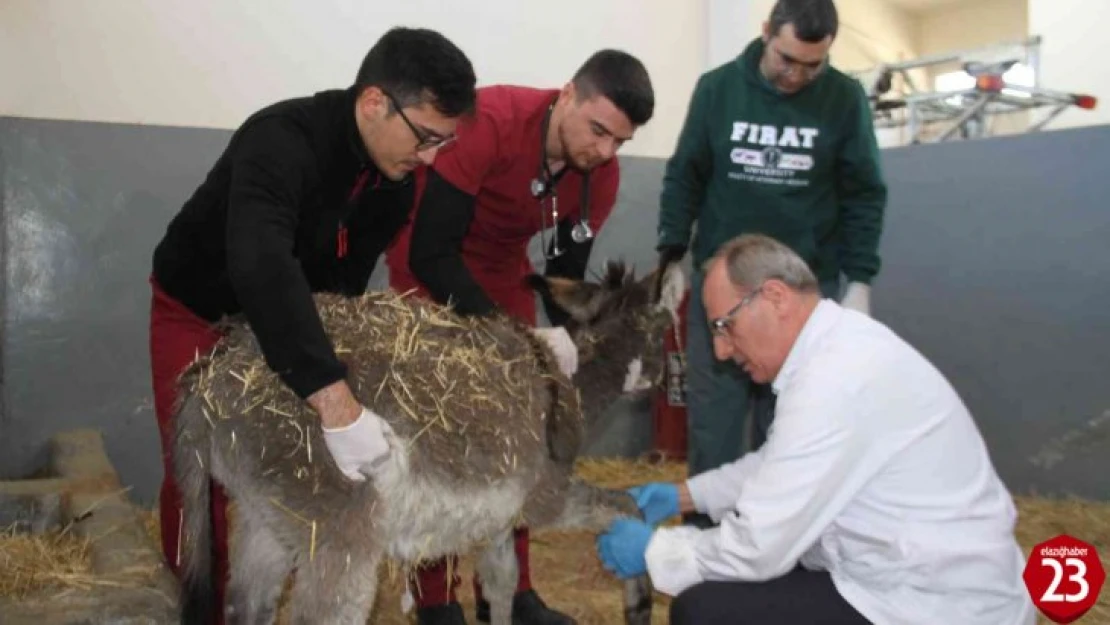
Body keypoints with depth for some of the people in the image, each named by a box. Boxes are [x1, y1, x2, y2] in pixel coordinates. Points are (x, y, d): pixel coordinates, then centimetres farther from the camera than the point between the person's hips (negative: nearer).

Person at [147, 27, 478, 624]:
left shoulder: (396, 182, -14)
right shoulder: (281, 140, -37)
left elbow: (346, 280, -5)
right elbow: (260, 266, -54)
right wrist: (335, 401, -62)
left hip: (297, 313, 5)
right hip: (197, 309, -5)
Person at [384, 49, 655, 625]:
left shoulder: (602, 176, -15)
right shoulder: (489, 121, -33)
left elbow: (567, 269, -4)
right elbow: (431, 252, -34)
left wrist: (566, 334, -23)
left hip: (503, 272, 6)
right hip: (429, 267, -5)